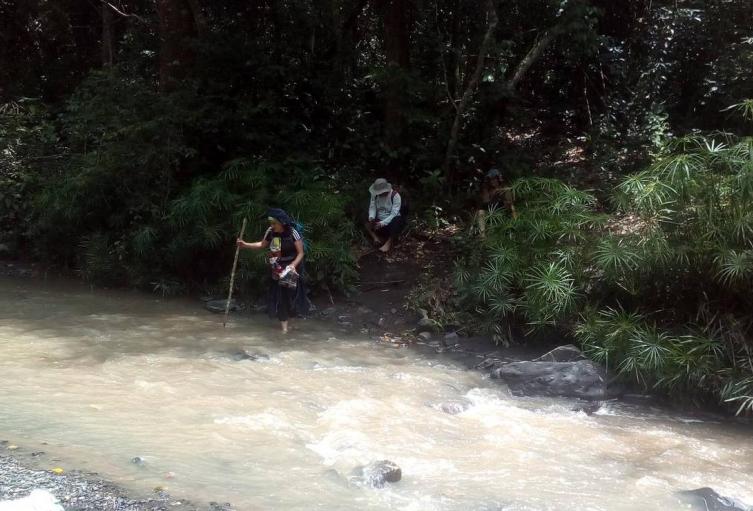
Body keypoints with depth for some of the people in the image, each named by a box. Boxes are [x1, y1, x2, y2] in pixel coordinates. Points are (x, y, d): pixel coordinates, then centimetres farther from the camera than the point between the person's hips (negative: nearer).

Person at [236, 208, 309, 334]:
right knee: (279, 297, 2)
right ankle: (284, 327, 9)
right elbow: (262, 244, 14)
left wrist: (292, 265, -31)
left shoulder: (292, 233, -20)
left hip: (292, 268, -4)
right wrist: (245, 245, 5)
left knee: (292, 295, 2)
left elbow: (301, 253, -17)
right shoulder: (270, 232, -5)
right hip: (277, 270, 4)